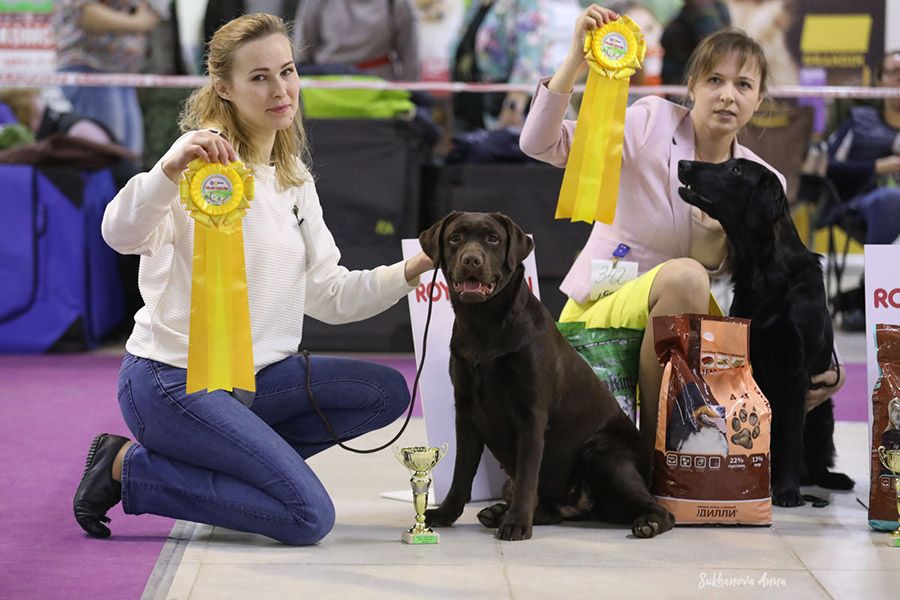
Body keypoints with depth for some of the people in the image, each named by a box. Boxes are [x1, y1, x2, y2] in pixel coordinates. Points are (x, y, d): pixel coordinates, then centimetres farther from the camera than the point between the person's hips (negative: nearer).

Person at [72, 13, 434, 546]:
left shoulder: (295, 181, 12)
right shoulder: (207, 163, -13)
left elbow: (328, 296, 13)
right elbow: (122, 234, -32)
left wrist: (411, 270, 0)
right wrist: (171, 167, -50)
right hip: (172, 381, -8)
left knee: (386, 393, -2)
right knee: (309, 517, -17)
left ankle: (234, 458, 3)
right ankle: (128, 466, -4)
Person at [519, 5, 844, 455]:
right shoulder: (652, 122, -7)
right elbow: (540, 145, -17)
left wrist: (716, 236, -23)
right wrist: (576, 61, -28)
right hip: (597, 315, -5)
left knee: (819, 375, -13)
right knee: (683, 277, -38)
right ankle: (653, 448, -22)